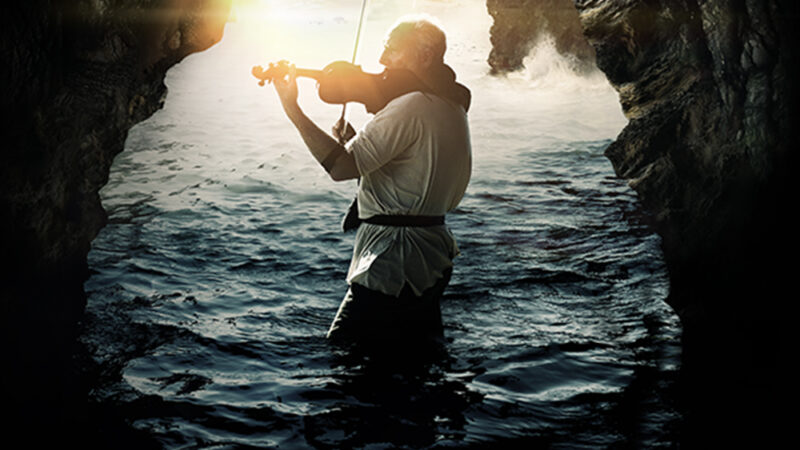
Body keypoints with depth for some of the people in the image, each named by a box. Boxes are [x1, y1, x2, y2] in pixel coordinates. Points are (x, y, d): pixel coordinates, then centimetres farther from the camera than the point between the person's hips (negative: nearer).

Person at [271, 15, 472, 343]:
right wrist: (354, 138, 8)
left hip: (393, 265, -10)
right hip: (434, 258, 10)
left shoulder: (410, 107, -18)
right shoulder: (451, 107, 14)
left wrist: (292, 107, -24)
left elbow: (341, 167, -25)